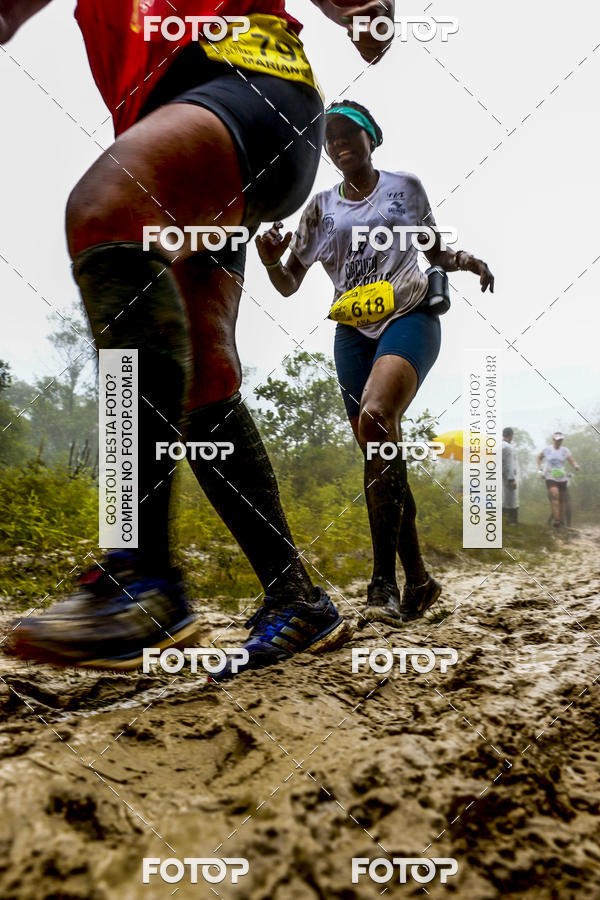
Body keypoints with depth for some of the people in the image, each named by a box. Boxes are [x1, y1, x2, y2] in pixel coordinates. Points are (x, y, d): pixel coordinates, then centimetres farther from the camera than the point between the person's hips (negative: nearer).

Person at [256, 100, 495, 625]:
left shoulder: (406, 187, 14)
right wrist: (272, 261, -6)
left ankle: (384, 579, -26)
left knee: (375, 418, -31)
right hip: (353, 332, 3)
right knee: (379, 450, -3)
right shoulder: (321, 208, 16)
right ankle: (418, 580, 10)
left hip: (409, 317, -3)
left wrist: (465, 261, 0)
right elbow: (289, 285, 16)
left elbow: (435, 252, 22)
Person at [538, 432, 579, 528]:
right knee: (554, 495, -22)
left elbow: (572, 461, -5)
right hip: (550, 477, -2)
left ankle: (562, 521, 21)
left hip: (562, 478, 2)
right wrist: (540, 469, 4)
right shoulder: (547, 449, 0)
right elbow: (539, 458, 16)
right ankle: (556, 520, -23)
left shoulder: (565, 450, 0)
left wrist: (576, 466, -27)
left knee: (562, 499, 7)